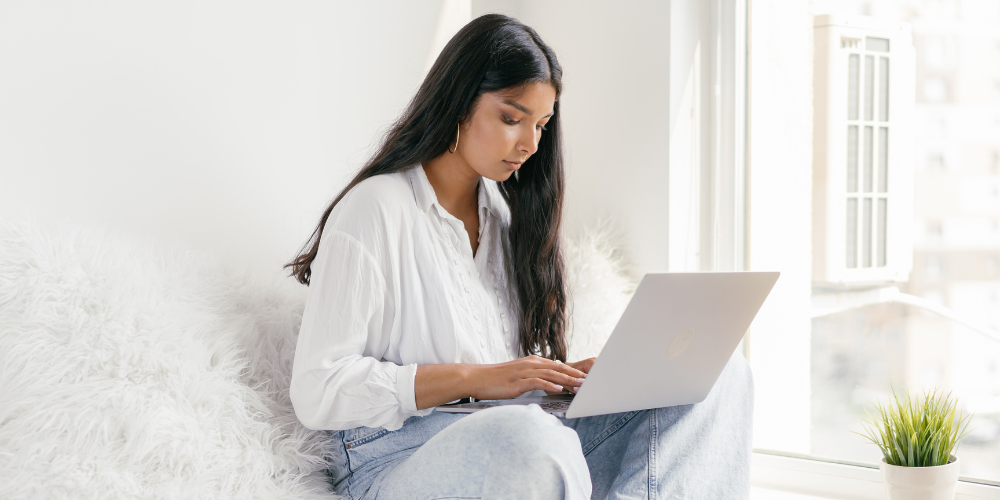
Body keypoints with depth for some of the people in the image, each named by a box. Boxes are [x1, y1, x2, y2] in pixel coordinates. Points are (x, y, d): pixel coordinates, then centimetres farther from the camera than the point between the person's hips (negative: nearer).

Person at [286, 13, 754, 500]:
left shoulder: (505, 211, 19)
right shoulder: (374, 209, -4)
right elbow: (317, 391, -12)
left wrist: (565, 378, -1)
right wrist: (478, 379, -16)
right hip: (402, 455, -8)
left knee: (721, 374, -9)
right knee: (532, 440, -43)